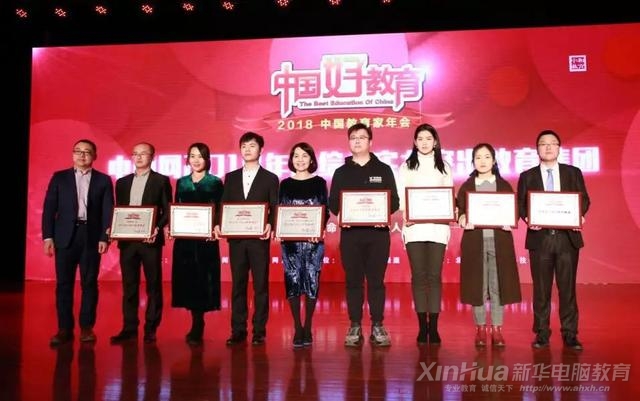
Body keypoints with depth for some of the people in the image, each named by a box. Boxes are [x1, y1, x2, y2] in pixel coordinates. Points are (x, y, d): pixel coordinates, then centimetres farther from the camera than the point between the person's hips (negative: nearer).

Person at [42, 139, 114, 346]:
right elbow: (49, 208, 5)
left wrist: (105, 237, -7)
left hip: (91, 237, 0)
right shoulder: (59, 177, 9)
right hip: (65, 236, 1)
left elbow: (108, 211, 3)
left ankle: (87, 327, 10)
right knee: (64, 284, 2)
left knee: (89, 283, 2)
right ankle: (65, 328, 9)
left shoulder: (103, 180, 8)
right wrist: (48, 236, -4)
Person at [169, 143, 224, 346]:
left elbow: (219, 211, -2)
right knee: (187, 279, 5)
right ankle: (197, 325, 18)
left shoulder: (215, 182, 2)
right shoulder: (181, 182, 14)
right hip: (184, 238, 4)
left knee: (203, 279, -4)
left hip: (206, 239, -4)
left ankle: (197, 327, 4)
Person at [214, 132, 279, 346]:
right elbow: (224, 206, 11)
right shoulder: (231, 178, 14)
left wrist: (270, 225, -18)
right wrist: (218, 224, -7)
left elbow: (275, 208, 0)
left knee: (260, 286, 2)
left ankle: (259, 331, 9)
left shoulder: (270, 178, 5)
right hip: (236, 238, 3)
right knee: (237, 285, 6)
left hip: (259, 239, -3)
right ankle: (238, 331, 13)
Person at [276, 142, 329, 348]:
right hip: (290, 240, 1)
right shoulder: (285, 184, 9)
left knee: (311, 281, -1)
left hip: (314, 240, -1)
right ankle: (297, 328, 9)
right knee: (292, 281, -1)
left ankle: (308, 328, 11)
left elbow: (325, 211, 3)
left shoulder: (319, 182, 6)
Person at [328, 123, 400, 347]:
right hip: (350, 232, 1)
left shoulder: (383, 169, 10)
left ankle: (377, 326, 10)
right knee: (353, 281, 4)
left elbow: (394, 201, 5)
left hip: (378, 232, -1)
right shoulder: (341, 172, 13)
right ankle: (355, 327, 11)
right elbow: (333, 202, 9)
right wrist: (340, 213, -13)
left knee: (376, 280, 2)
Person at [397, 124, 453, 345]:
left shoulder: (444, 167, 12)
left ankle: (433, 327, 6)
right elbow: (400, 197, 4)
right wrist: (404, 215, -11)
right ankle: (422, 326, 8)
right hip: (414, 228, 0)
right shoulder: (406, 167, 9)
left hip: (437, 227, 1)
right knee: (418, 276, 0)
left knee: (434, 276, 0)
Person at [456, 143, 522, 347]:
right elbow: (460, 211, 4)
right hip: (474, 241, 0)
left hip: (499, 241, 0)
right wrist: (463, 219, -17)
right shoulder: (466, 187, 9)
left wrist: (509, 222, -13)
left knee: (498, 285, 1)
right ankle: (480, 329, 14)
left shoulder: (504, 185, 10)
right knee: (477, 285, 2)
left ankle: (497, 329, 11)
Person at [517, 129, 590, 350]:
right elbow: (520, 205, 5)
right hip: (539, 237, 0)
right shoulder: (527, 176, 8)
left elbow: (584, 199, 7)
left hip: (568, 237, 0)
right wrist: (527, 219, -15)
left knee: (567, 288, 4)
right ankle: (541, 334, 13)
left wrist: (579, 215, -13)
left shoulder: (573, 173, 9)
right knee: (541, 289, 5)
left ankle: (570, 334, 12)